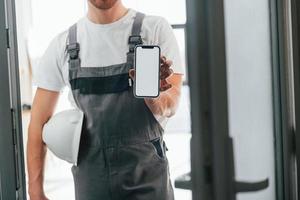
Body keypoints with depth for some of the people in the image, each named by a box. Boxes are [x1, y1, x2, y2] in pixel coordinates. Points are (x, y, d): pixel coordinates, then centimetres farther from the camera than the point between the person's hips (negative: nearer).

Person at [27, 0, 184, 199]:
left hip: (148, 178, -2)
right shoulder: (62, 44, 3)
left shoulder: (156, 28, -4)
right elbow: (40, 121, 5)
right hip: (89, 182, 2)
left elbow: (170, 107, -12)